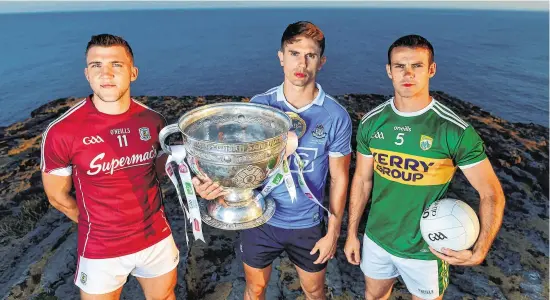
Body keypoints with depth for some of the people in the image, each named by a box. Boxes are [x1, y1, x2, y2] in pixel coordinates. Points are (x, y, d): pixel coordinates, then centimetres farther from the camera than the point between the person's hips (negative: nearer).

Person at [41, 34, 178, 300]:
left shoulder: (153, 121, -8)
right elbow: (57, 195, -4)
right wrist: (100, 226, 5)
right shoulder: (62, 131, -18)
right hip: (101, 251, -3)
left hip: (157, 239, 3)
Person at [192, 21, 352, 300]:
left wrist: (332, 232, -3)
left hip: (308, 224, 0)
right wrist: (211, 181, -29)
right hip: (260, 219, 1)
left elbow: (339, 178, -6)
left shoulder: (336, 116, -13)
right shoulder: (258, 106, -12)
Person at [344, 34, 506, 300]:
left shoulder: (456, 131, -19)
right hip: (376, 238, 3)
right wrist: (352, 233, 4)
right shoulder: (371, 122, -8)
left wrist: (479, 252, -28)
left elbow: (491, 193, -14)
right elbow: (362, 180, 0)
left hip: (425, 248, -3)